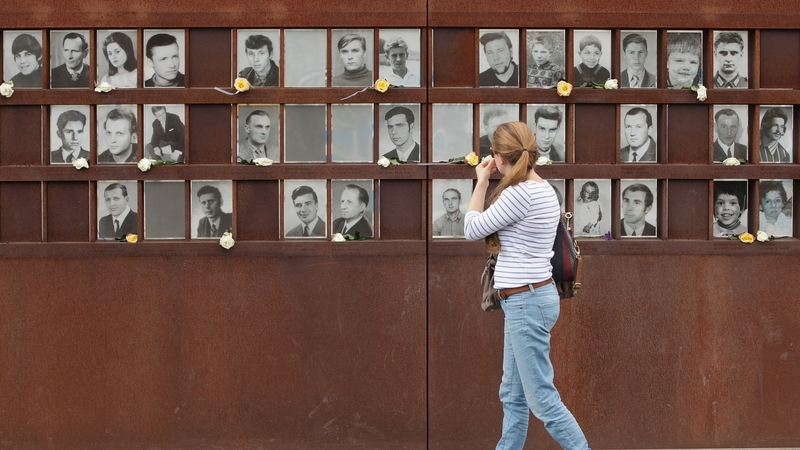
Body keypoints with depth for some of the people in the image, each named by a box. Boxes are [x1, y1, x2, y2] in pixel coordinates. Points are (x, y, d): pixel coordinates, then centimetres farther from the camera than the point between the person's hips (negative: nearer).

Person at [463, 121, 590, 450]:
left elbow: (472, 229, -10)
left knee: (541, 398, -5)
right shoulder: (542, 189, 11)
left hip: (527, 302, -11)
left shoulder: (520, 194, -21)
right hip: (525, 301, 11)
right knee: (512, 395, 17)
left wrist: (481, 182, -2)